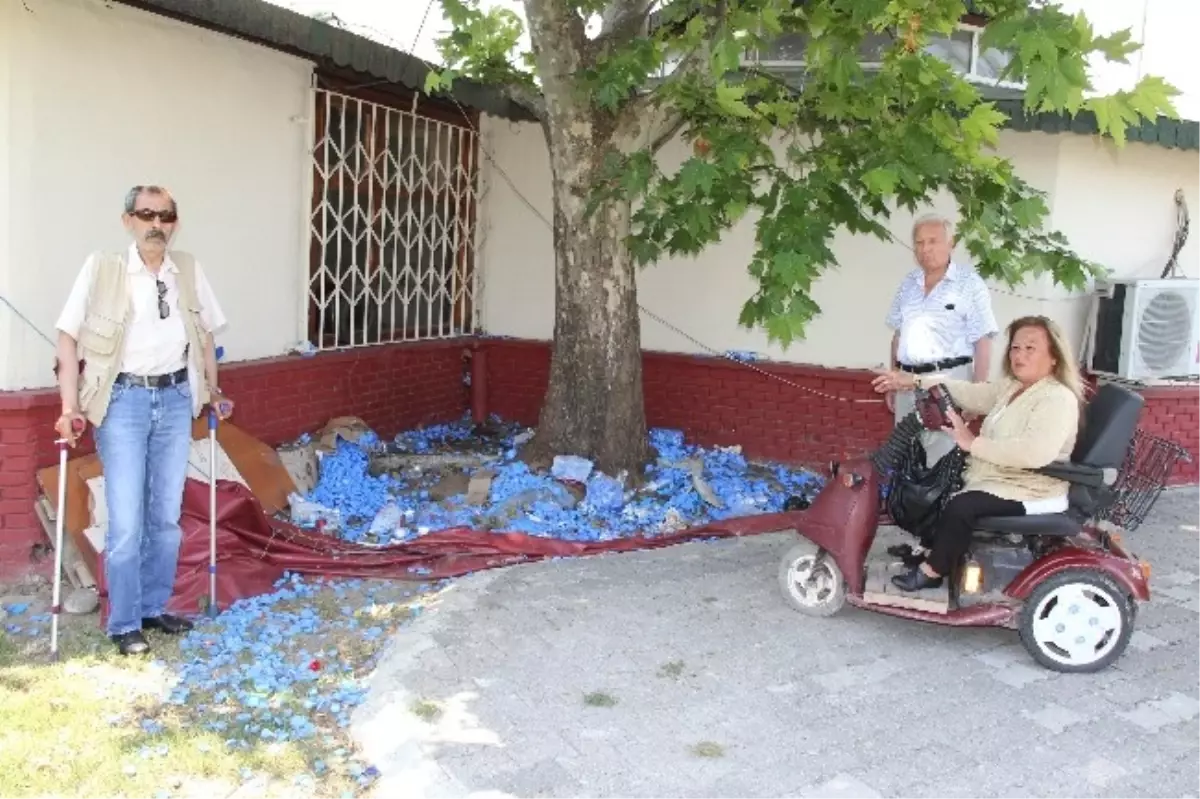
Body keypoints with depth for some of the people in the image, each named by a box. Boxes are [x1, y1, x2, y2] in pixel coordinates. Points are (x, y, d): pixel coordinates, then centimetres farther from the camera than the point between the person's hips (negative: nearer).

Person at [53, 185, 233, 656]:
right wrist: (70, 407, -12)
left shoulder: (189, 271, 3)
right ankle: (124, 624, 11)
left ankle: (154, 608, 26)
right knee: (126, 521, -3)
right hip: (123, 401, -3)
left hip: (175, 399, 4)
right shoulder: (101, 268, -7)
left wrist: (213, 391, 17)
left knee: (167, 516, 11)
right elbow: (68, 336, -6)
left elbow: (205, 333, 16)